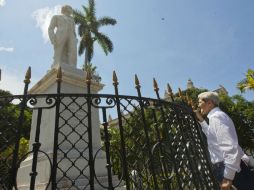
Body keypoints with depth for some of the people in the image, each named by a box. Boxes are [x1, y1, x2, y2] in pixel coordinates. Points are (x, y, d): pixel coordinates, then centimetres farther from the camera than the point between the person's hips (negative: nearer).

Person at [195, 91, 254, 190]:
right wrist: (201, 120, 17)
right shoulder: (215, 116, 12)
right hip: (223, 167, 9)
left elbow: (231, 147, -26)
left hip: (228, 168, -9)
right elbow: (212, 136, 29)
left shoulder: (217, 117, -19)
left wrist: (228, 177, -24)